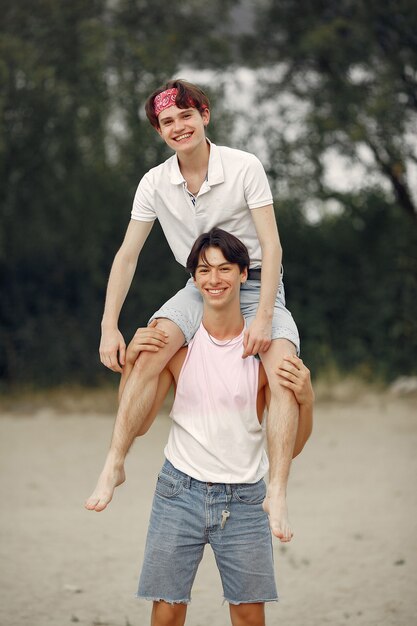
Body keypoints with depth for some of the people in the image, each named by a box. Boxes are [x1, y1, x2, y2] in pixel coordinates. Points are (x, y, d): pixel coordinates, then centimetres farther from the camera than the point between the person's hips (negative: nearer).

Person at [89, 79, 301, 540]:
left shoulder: (244, 168, -13)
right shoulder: (155, 183, -4)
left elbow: (271, 245, -15)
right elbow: (127, 255, 0)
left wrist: (263, 316, -25)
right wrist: (109, 328, -7)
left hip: (256, 286, -2)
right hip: (200, 290, 2)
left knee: (285, 374, -28)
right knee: (149, 352, -27)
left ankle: (277, 493, -29)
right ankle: (113, 464, -20)